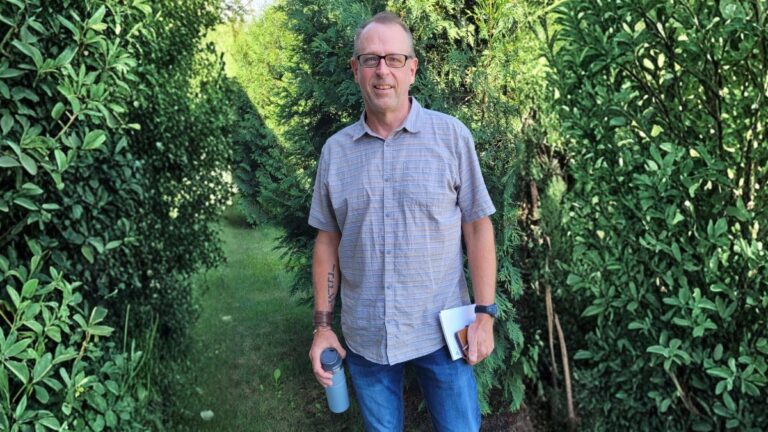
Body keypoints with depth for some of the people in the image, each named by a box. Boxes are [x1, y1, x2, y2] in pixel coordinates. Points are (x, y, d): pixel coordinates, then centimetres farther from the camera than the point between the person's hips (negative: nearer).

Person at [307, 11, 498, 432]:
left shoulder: (451, 136, -6)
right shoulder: (335, 150, 1)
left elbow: (477, 227, -4)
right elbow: (327, 240, 7)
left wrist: (484, 313, -7)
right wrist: (322, 325, 4)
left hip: (442, 331, -2)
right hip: (364, 336, 3)